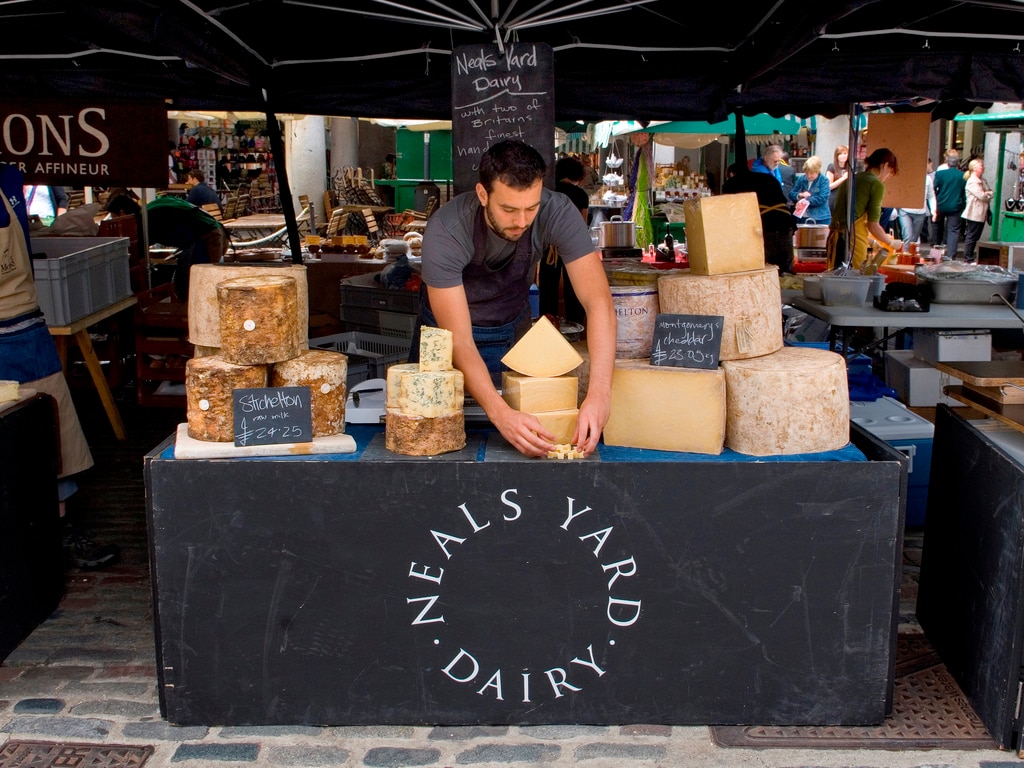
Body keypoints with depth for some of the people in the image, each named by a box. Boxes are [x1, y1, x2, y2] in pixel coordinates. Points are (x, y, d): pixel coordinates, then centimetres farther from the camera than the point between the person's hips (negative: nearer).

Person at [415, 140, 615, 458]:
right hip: (447, 327, -1)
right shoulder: (445, 232, -36)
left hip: (512, 327, 2)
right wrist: (501, 414, -54)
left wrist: (598, 393, -50)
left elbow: (599, 301, -36)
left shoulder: (558, 213, -30)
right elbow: (459, 342, -39)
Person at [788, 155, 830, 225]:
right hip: (802, 217, 4)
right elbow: (791, 194, 8)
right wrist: (800, 195, -13)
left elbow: (823, 198, -17)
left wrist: (807, 200, -19)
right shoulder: (801, 179, 8)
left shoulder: (824, 181, -5)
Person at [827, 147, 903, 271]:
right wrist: (891, 243, 10)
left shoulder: (851, 179, 16)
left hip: (834, 238, 7)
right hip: (854, 241, -7)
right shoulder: (876, 185, -4)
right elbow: (873, 224, -7)